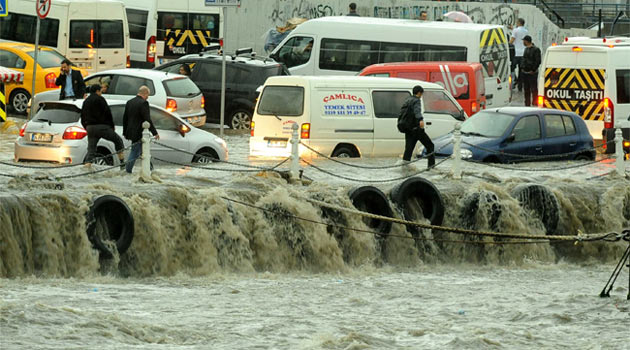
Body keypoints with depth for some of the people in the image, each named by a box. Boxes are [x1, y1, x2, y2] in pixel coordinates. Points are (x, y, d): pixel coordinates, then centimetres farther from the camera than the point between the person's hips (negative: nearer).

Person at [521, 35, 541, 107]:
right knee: (526, 90, 12)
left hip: (532, 73, -9)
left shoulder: (535, 50, -11)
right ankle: (527, 104, 18)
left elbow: (538, 61, -15)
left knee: (534, 89, -8)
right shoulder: (526, 49, 15)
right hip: (525, 73, 9)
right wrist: (523, 68, 12)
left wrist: (533, 70, -16)